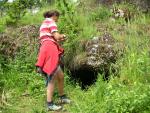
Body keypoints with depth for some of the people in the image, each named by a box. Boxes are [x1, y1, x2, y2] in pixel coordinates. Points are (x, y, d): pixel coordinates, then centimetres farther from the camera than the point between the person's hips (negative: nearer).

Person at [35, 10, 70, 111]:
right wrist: (62, 36, 11)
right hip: (50, 51, -10)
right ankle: (50, 104, -4)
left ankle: (63, 97, 28)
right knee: (52, 78, -8)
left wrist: (60, 39, 22)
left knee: (61, 76, 16)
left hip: (49, 51, 10)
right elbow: (57, 36, -10)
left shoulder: (44, 24, 28)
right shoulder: (50, 21, -2)